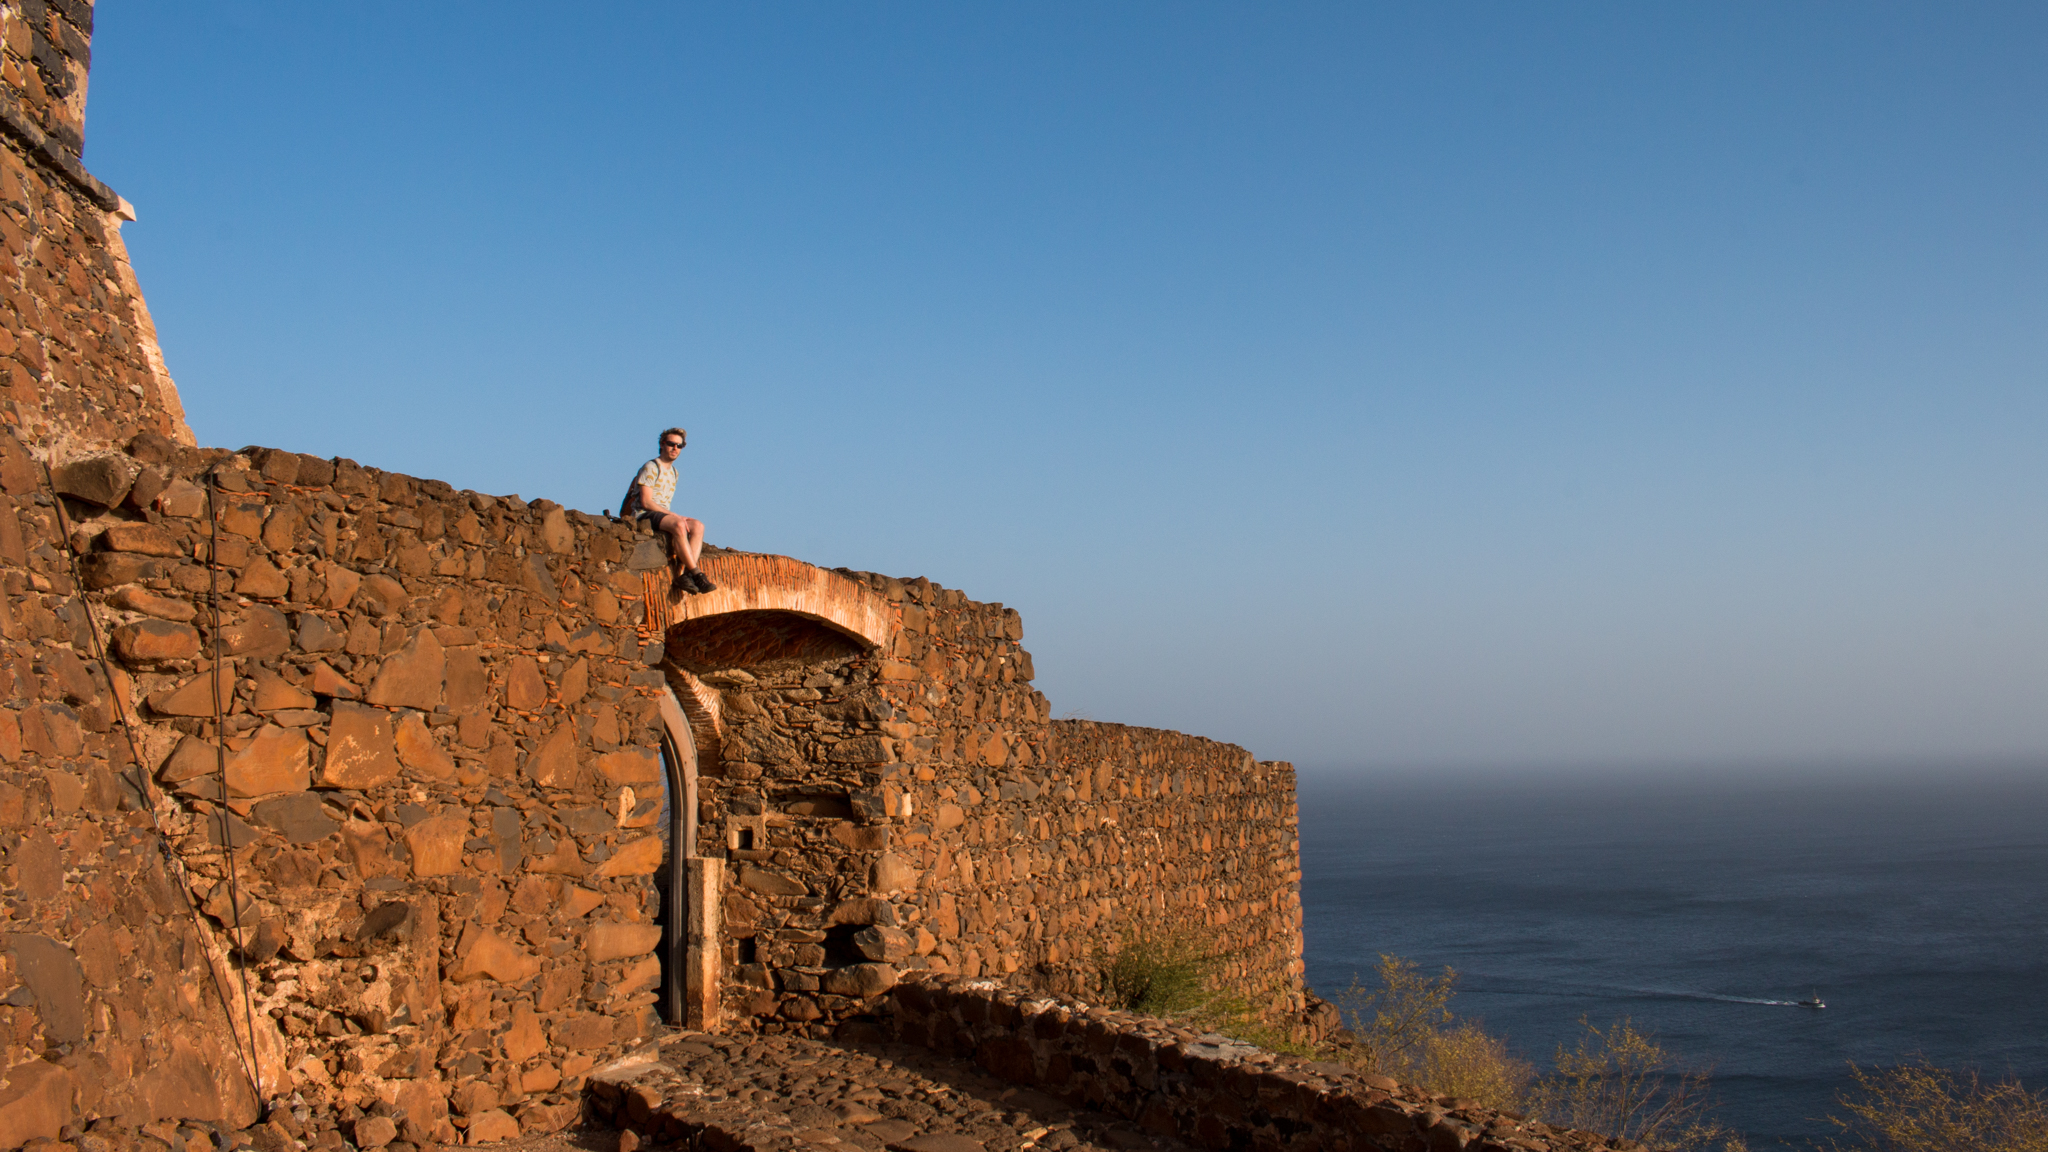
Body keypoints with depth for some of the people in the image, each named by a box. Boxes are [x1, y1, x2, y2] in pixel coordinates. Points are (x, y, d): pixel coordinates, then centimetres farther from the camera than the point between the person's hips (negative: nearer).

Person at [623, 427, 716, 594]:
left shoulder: (673, 472, 22)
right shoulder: (651, 467, -4)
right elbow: (646, 502, -14)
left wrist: (677, 517, -1)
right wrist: (676, 516, -17)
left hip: (663, 515, 8)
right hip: (643, 515, -8)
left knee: (697, 525, -18)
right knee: (678, 524, -35)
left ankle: (683, 574, -32)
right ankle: (696, 574, -36)